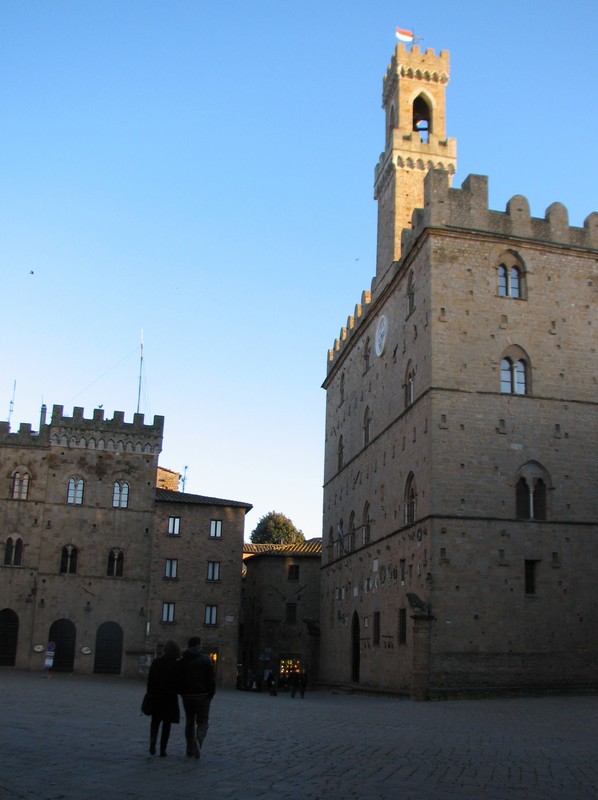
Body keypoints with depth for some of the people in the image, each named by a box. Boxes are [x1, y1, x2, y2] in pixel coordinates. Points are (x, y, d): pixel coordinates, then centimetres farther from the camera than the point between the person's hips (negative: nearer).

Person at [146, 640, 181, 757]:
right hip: (170, 698, -1)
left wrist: (150, 694, 6)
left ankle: (153, 739, -8)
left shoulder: (156, 662, -2)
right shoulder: (176, 665, -9)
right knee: (167, 723, 8)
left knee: (155, 721, 17)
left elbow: (150, 680, 0)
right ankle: (163, 749, 6)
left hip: (156, 697, 1)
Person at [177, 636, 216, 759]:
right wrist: (211, 694, 1)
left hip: (187, 696, 4)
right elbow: (211, 678, -8)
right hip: (202, 695, -3)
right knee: (202, 722, 4)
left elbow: (178, 679, 8)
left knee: (189, 722, 14)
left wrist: (182, 693, 15)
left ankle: (190, 751, 13)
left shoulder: (182, 660, 6)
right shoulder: (205, 659, -6)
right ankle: (198, 740, -24)